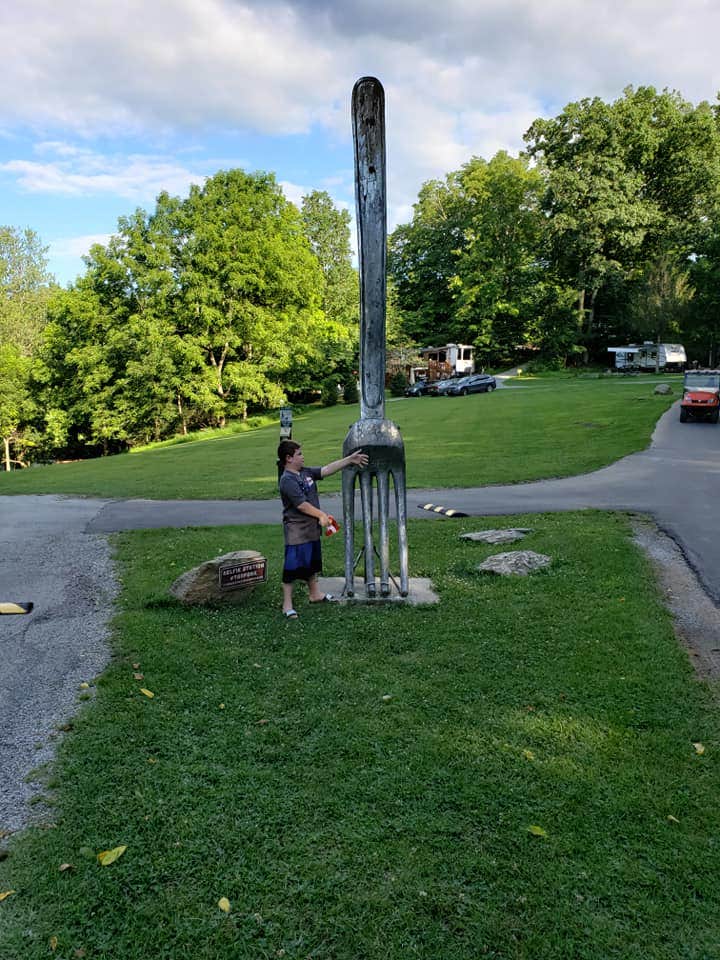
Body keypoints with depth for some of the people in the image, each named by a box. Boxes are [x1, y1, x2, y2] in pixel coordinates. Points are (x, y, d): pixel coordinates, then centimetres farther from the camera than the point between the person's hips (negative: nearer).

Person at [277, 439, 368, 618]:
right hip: (296, 532, -9)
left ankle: (315, 594, 39)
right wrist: (322, 515, -14)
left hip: (312, 529, 9)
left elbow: (327, 469, 8)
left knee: (312, 563, 23)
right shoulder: (287, 480, -19)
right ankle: (287, 605, 5)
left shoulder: (306, 472, 8)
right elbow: (301, 505, -22)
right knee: (292, 567, -3)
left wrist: (349, 460, 5)